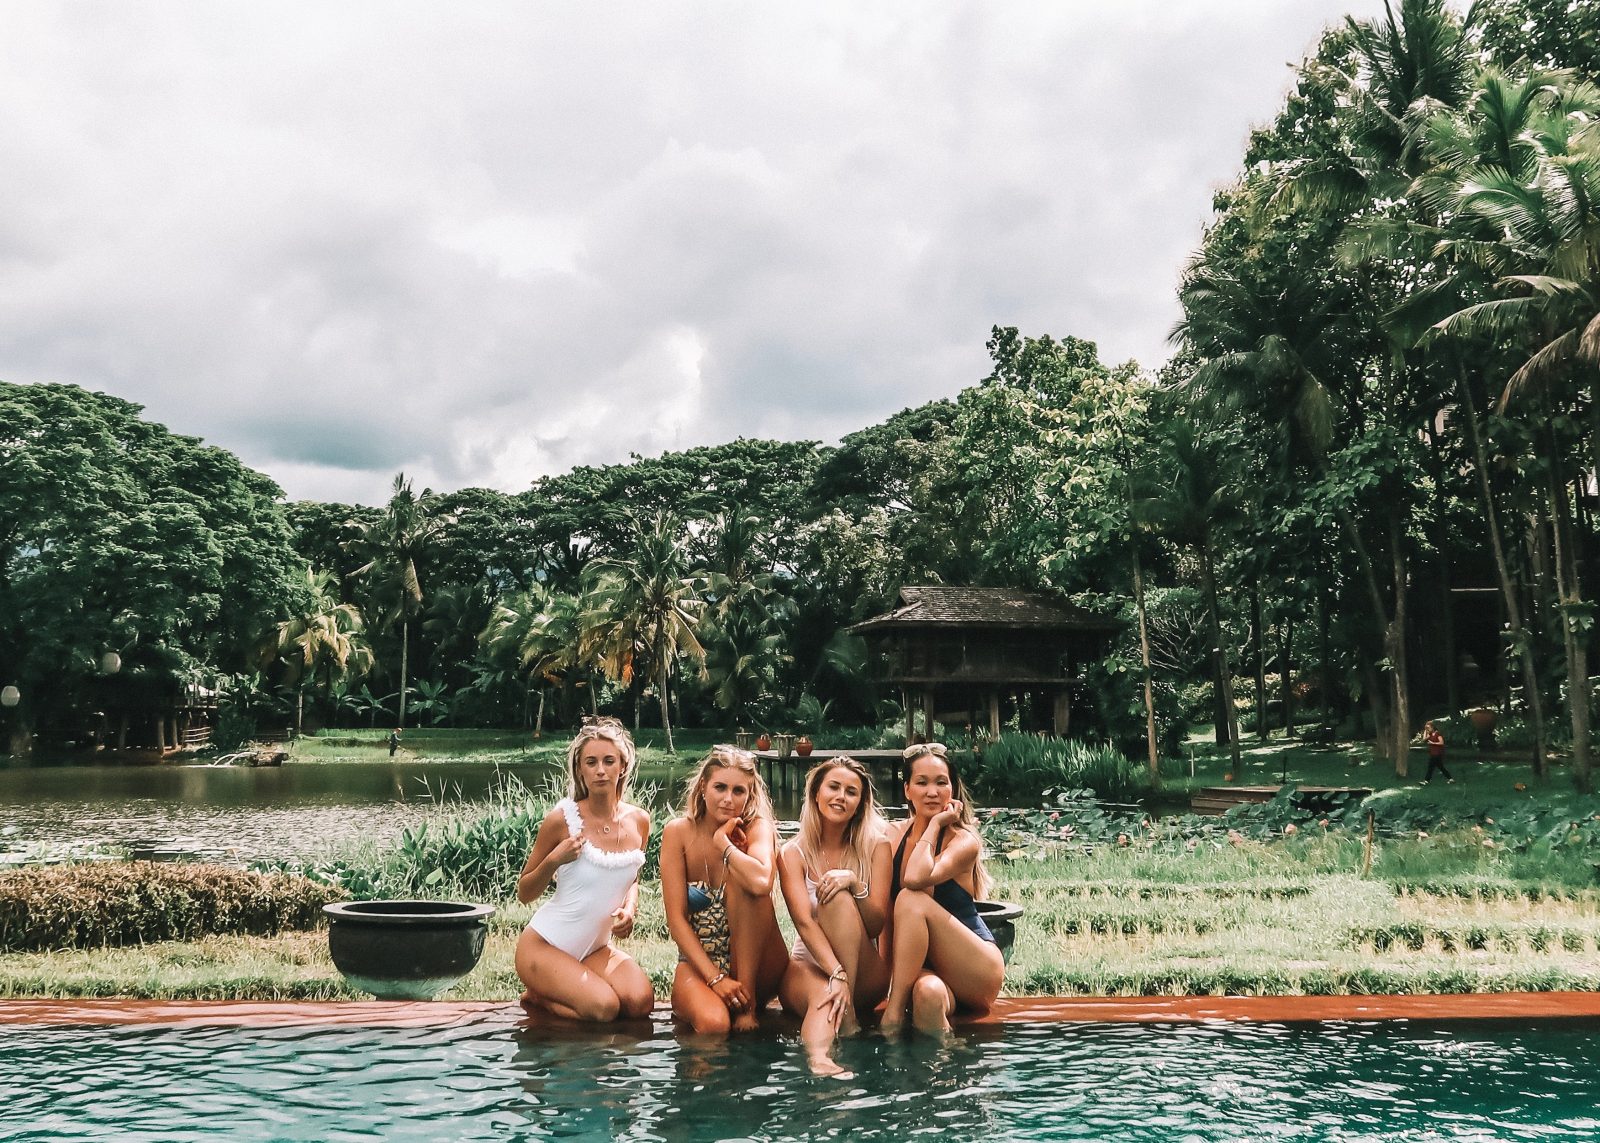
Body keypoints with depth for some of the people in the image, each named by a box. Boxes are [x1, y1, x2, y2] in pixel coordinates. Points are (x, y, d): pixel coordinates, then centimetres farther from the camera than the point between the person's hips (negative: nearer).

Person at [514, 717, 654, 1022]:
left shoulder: (638, 821, 0)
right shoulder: (562, 819, -13)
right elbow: (524, 893, -4)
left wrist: (630, 907, -2)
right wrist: (554, 860, -22)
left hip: (596, 948, 5)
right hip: (544, 945, -5)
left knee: (640, 1002, -22)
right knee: (603, 1007, -27)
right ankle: (537, 996, 6)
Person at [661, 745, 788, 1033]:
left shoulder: (755, 828, -9)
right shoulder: (678, 832, -7)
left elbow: (761, 882, -33)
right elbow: (676, 918, -11)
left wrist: (722, 842, -18)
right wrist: (715, 978, -20)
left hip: (755, 966, 3)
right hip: (698, 964, -2)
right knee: (713, 1023, -38)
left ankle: (748, 1004, -20)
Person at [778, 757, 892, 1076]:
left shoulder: (875, 847, 1)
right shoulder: (794, 853, -2)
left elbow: (876, 926, -6)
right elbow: (804, 923, -18)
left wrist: (854, 883, -27)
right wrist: (837, 975, -37)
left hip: (864, 973, 1)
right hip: (808, 967, 0)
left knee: (838, 898, -29)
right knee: (822, 994, -39)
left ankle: (848, 1009, -35)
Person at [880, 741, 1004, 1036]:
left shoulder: (964, 841, -10)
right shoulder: (895, 836, 6)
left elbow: (915, 879, -29)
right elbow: (885, 910, 5)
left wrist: (935, 824, -17)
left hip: (976, 972, -1)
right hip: (920, 966, 2)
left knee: (912, 899, -29)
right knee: (929, 993, -39)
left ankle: (893, 1013, -23)